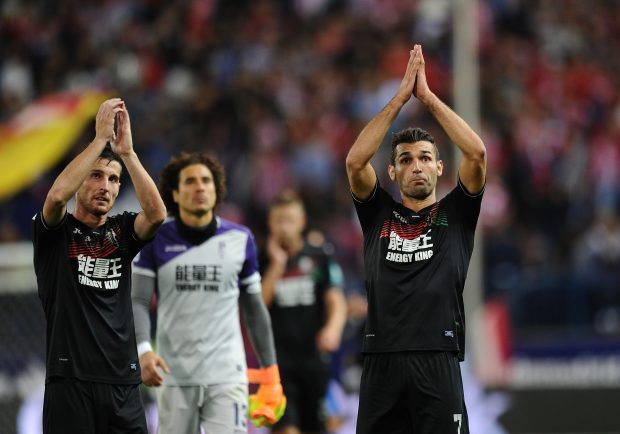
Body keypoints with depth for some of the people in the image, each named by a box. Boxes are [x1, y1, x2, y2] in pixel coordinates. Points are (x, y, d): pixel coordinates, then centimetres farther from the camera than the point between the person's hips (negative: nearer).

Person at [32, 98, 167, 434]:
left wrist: (126, 150, -13)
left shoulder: (121, 232, 13)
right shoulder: (55, 232, 3)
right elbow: (56, 195, -19)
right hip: (71, 381, -4)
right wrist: (101, 138, -17)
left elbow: (156, 213, -8)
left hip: (123, 384, 4)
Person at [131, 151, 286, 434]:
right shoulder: (155, 239, 2)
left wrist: (270, 372, 11)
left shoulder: (239, 239, 5)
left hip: (226, 377, 0)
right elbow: (138, 301, -1)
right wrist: (143, 350, -20)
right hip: (174, 378, 0)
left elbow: (254, 308, 13)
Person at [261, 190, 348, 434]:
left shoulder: (319, 257, 4)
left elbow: (336, 301, -2)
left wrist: (333, 329, -22)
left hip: (314, 357, 2)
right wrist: (276, 265, -12)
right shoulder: (264, 260, 3)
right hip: (279, 361, -2)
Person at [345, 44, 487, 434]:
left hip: (438, 362, -2)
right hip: (382, 361, 2)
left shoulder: (456, 214, 11)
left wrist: (428, 96, -2)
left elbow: (477, 153, -4)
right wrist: (400, 98, -2)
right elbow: (355, 161, -2)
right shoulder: (378, 214, 14)